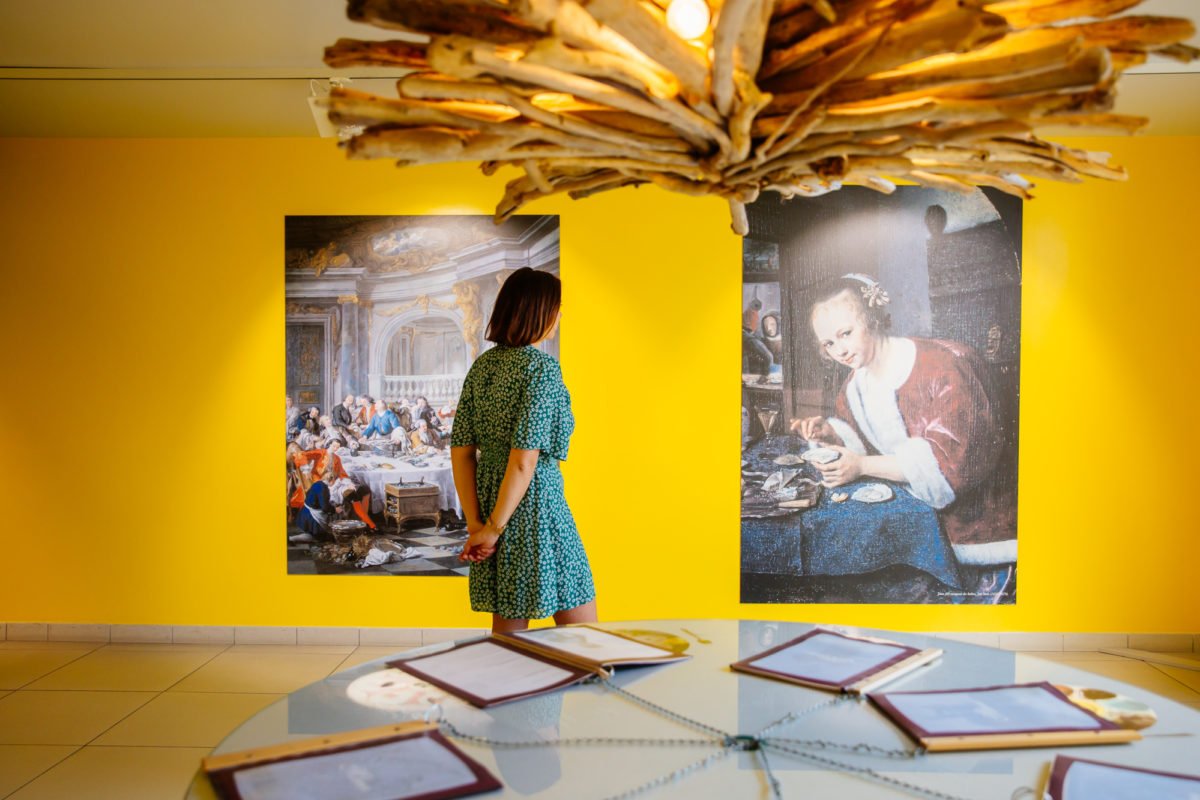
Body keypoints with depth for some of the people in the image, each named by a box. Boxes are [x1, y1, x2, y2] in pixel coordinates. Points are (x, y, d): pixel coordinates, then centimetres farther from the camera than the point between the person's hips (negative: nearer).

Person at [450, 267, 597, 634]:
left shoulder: (481, 365, 7)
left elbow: (460, 451, 4)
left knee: (507, 633, 16)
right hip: (535, 502, -7)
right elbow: (524, 459, -19)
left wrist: (475, 523, 2)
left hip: (490, 498, 7)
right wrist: (495, 528, -12)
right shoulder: (541, 366, -13)